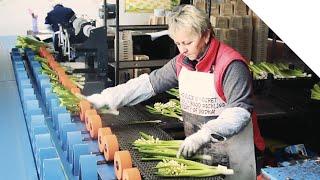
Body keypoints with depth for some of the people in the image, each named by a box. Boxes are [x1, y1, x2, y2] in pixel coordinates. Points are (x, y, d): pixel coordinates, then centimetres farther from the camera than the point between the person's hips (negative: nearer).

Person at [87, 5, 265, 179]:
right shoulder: (182, 62, 3)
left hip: (231, 156, -6)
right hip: (196, 151, 6)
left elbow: (240, 112, -27)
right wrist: (103, 99, -4)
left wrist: (203, 135, -39)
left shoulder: (230, 65, -20)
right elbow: (149, 84, 3)